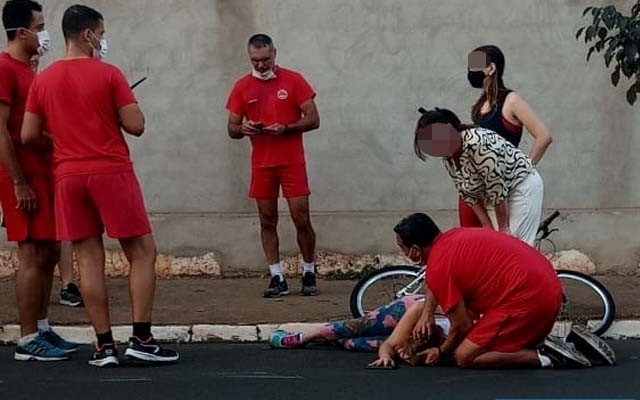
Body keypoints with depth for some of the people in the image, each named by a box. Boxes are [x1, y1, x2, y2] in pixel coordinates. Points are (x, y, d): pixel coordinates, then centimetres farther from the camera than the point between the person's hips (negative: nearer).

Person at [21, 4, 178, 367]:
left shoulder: (43, 81, 6)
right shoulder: (108, 74, -7)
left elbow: (29, 135, 8)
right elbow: (136, 125, -9)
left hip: (68, 177, 5)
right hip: (112, 173, -4)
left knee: (90, 259, 5)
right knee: (143, 252, 3)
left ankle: (105, 346, 3)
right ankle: (141, 339, -3)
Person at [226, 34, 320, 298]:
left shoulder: (293, 80, -1)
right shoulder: (242, 87, 7)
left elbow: (313, 120, -3)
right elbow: (232, 129, 10)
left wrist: (285, 128, -18)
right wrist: (243, 129, -14)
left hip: (292, 162, -3)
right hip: (261, 164, 3)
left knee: (301, 219, -3)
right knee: (267, 222, 3)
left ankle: (309, 273, 12)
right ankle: (277, 278, 9)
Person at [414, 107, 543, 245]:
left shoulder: (476, 143, -30)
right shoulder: (448, 158, -3)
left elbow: (497, 188, -25)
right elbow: (469, 194, 4)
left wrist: (503, 228, -17)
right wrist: (487, 226, -3)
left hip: (523, 184, -8)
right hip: (506, 192, 8)